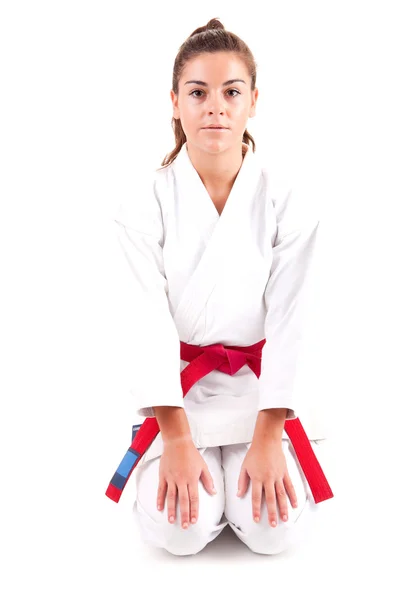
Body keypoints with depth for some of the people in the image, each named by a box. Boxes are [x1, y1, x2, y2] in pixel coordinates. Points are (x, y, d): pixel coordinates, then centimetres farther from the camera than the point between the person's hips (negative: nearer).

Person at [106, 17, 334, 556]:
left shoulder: (285, 205, -9)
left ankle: (249, 458, 21)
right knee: (179, 530, -15)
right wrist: (176, 439, -17)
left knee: (277, 529, -12)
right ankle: (162, 456, 19)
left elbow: (287, 323, -10)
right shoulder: (146, 205, -10)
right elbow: (151, 322, -13)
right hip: (176, 381, 0)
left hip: (256, 382, 1)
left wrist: (267, 438, -15)